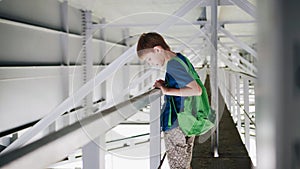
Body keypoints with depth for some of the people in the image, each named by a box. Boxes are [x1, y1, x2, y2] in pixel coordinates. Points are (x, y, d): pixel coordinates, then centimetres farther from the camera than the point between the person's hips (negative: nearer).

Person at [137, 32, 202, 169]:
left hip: (176, 126, -9)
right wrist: (166, 84, 6)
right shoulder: (180, 58, 9)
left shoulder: (172, 65, -19)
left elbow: (197, 90, -26)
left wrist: (168, 90, -21)